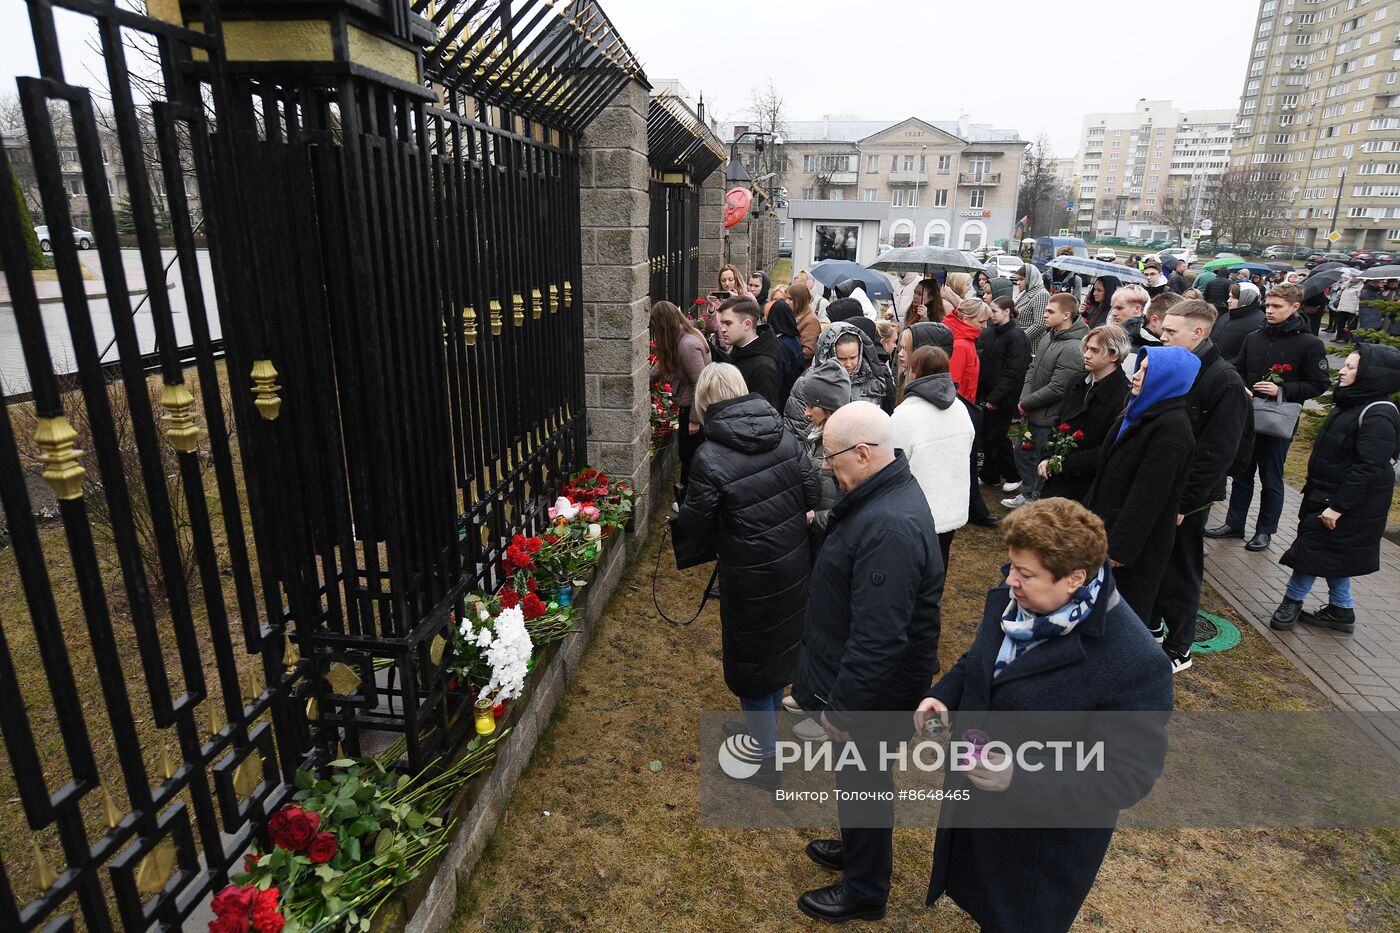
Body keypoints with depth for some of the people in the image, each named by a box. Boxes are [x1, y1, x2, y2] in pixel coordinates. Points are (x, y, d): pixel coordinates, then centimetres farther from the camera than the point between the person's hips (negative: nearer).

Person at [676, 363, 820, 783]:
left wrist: (682, 512, 8)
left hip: (750, 576, -6)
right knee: (779, 645, 25)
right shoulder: (783, 436, -6)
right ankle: (765, 728, 48)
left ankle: (765, 761, 30)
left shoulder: (710, 457, -22)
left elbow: (695, 525, -14)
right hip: (794, 565, 6)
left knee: (751, 659, 13)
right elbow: (812, 492, 0)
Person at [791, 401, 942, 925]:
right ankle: (858, 849, 52)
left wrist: (840, 707, -26)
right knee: (858, 777, 28)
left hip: (874, 691, -9)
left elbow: (877, 639, -33)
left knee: (864, 782, 13)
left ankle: (864, 891, 37)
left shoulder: (889, 528, -35)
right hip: (861, 680, 9)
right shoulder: (889, 492, -1)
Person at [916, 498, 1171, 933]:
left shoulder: (1135, 664, -31)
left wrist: (1020, 778, -35)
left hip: (1043, 844, -6)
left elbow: (1131, 776, -26)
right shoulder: (1010, 600, -10)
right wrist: (944, 696, -10)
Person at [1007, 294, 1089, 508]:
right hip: (1030, 413, 9)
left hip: (1048, 418, -9)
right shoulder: (1048, 337, 5)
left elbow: (1056, 389, -23)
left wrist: (1026, 403, -13)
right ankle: (1028, 494, 40)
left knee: (1041, 462, 5)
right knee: (1022, 452, 22)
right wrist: (1024, 400, -3)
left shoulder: (1072, 349, -22)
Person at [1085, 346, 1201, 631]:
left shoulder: (1172, 428, -22)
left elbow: (1148, 496, -24)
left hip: (1138, 535, -9)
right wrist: (1091, 508, 17)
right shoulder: (1141, 412, 7)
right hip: (1111, 521, 9)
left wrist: (1121, 545, -22)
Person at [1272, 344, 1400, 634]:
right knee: (1331, 553, 16)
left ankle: (1292, 601, 14)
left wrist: (1338, 506, -23)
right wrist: (1318, 494, 19)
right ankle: (1341, 610, 27)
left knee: (1315, 548, -1)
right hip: (1327, 496, 9)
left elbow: (1369, 468, -25)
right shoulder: (1352, 404, 8)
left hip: (1350, 505, -9)